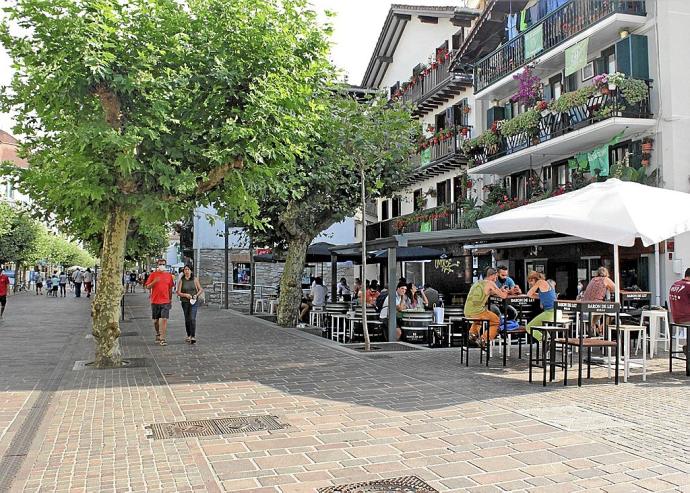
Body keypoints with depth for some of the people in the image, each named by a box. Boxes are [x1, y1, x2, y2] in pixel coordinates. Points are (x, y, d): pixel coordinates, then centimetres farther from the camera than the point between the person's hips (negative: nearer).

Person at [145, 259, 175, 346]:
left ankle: (162, 339, -9)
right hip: (155, 301, 0)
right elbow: (147, 287, 1)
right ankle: (158, 334, 36)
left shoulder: (169, 275, 6)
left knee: (164, 319, -10)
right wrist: (154, 282, -17)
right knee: (156, 320, 12)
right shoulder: (153, 275, 3)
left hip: (165, 301, 0)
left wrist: (170, 299, 11)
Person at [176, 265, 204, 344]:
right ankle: (189, 335, 27)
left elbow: (200, 290, 7)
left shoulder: (195, 280, 2)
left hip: (194, 302, -2)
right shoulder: (181, 280, 2)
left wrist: (196, 295, -10)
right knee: (187, 319, 10)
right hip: (185, 302, 2)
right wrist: (185, 295, -19)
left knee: (192, 319, -14)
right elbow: (178, 293, -2)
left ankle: (193, 337, -15)